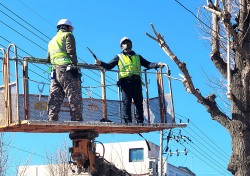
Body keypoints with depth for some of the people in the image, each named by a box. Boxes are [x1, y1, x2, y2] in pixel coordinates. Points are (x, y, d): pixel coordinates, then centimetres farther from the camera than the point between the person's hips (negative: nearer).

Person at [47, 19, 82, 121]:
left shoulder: (52, 41, 32)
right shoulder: (67, 35, 9)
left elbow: (48, 59, 26)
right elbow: (71, 51, -8)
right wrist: (74, 65, -15)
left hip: (55, 72, 7)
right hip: (67, 70, -7)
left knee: (54, 99, 0)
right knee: (74, 98, -13)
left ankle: (52, 121, -9)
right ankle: (77, 121, -22)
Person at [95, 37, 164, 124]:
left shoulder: (137, 57, 26)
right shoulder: (119, 57, 19)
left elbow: (148, 64, 19)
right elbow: (109, 66, 11)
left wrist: (157, 65, 2)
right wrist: (101, 63, -8)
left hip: (136, 82, 2)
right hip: (125, 82, -2)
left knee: (139, 103, -2)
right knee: (126, 103, -8)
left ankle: (140, 122, 0)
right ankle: (128, 122, -9)